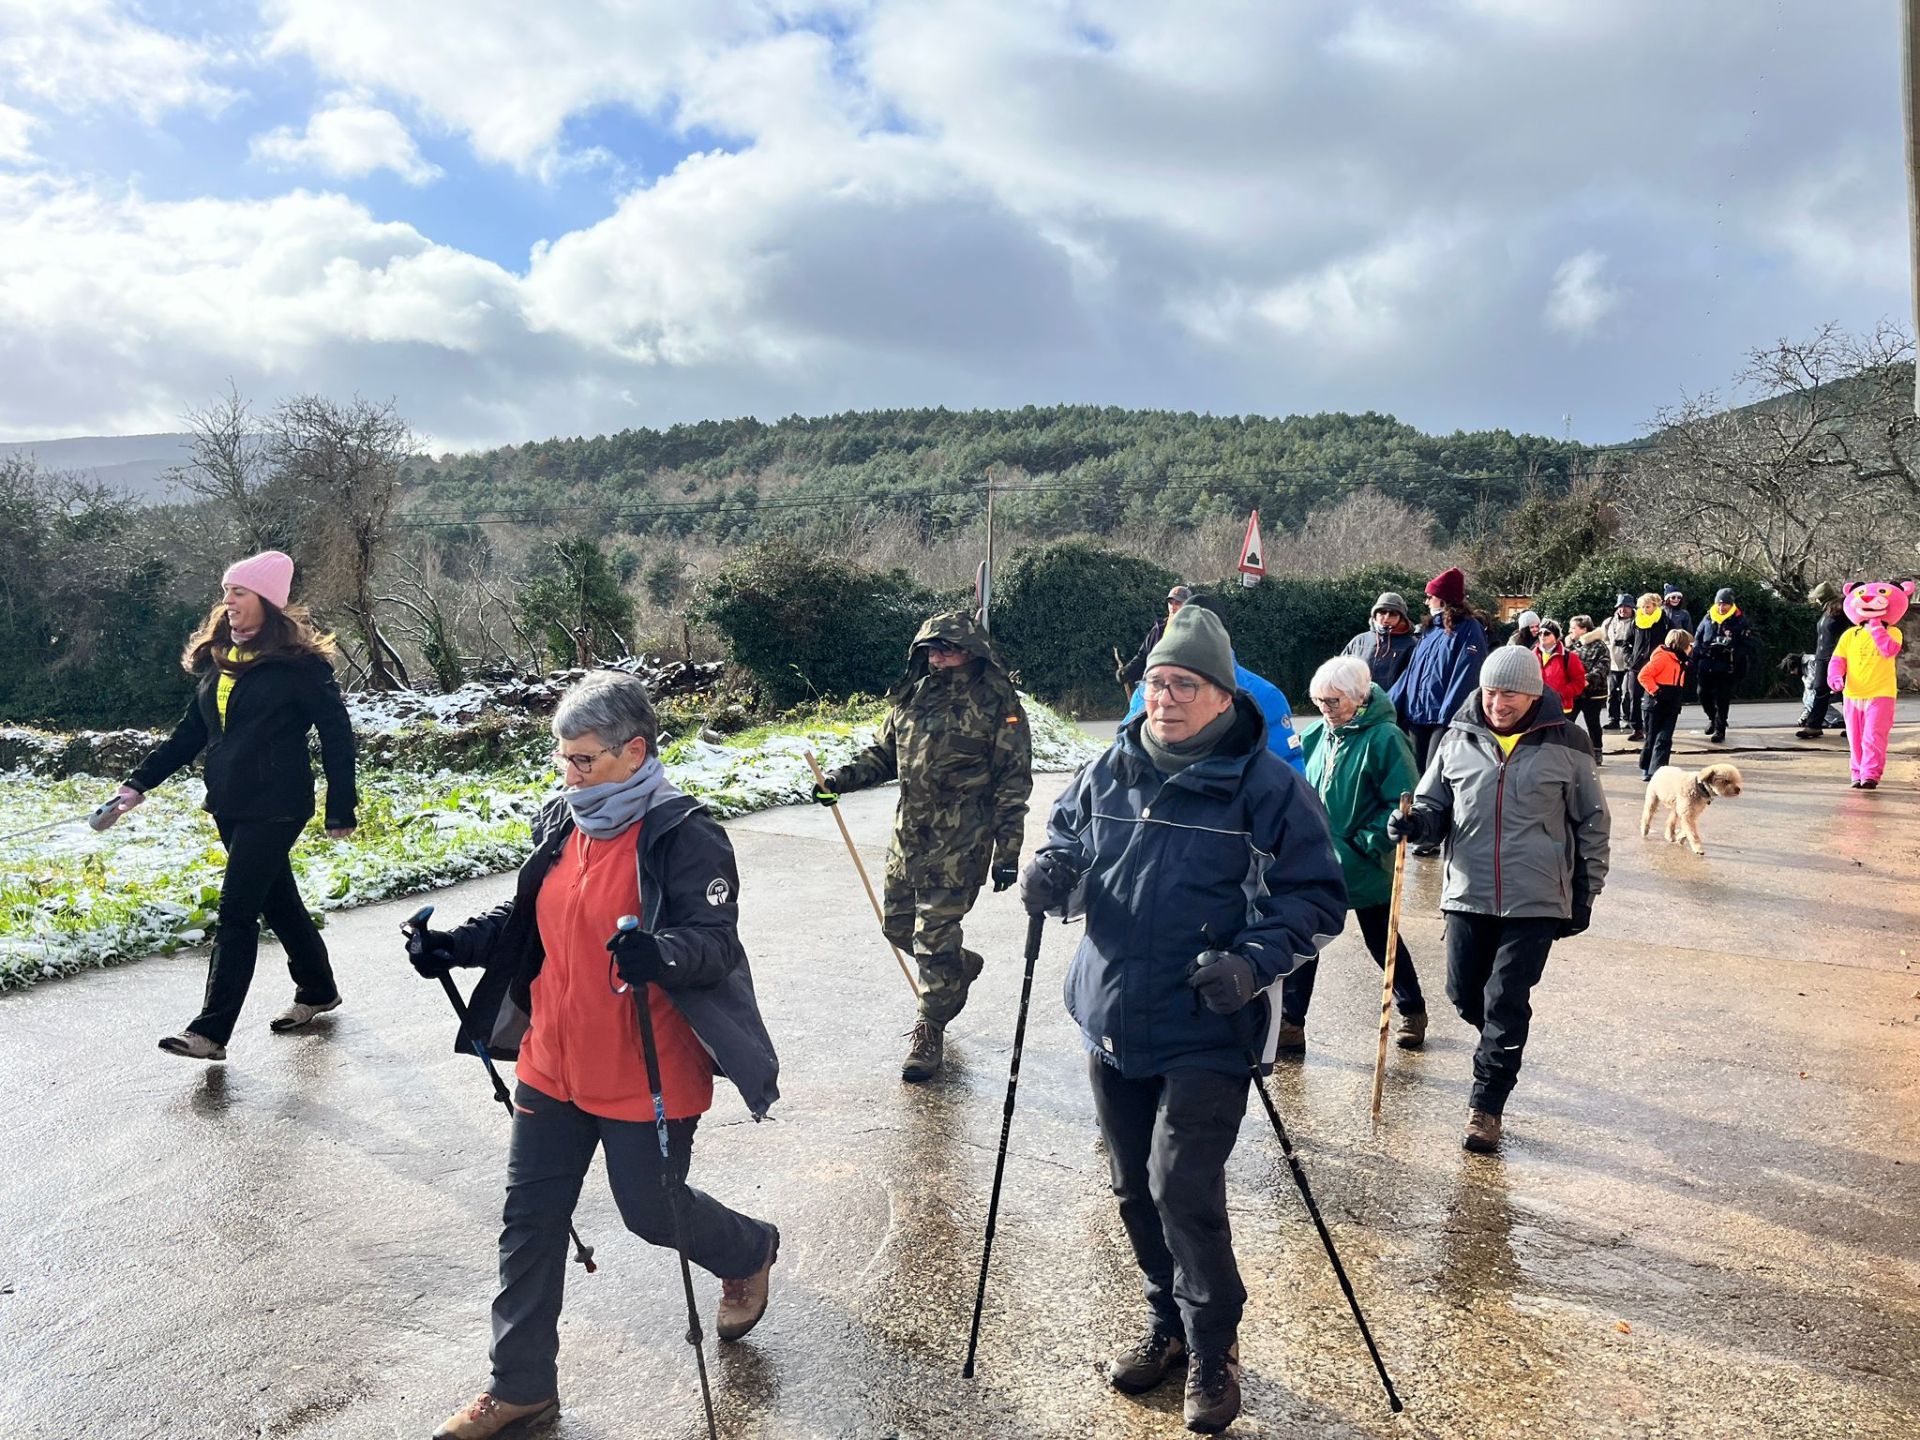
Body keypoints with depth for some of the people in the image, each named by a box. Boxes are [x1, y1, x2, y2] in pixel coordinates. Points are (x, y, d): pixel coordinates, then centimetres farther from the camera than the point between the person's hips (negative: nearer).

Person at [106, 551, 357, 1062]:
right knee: (278, 901, 17)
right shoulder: (217, 658, 10)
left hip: (275, 808, -7)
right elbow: (191, 731, 15)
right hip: (230, 807, 7)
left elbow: (337, 735, -11)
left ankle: (210, 1031, -1)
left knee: (236, 914, -6)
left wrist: (341, 810, -11)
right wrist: (140, 782, 8)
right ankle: (317, 990, 33)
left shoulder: (299, 662, -12)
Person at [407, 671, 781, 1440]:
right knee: (530, 1220, 13)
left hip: (645, 1080, -7)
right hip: (553, 1067, 7)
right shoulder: (562, 824, 3)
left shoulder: (684, 835, -19)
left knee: (651, 1210, 10)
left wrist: (660, 955, -44)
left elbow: (717, 943, -24)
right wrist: (461, 944, 1)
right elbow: (526, 919, 16)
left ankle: (750, 1252, 43)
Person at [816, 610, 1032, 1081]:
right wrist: (842, 779, 2)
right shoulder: (913, 694, 9)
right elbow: (883, 752, 20)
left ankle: (930, 1032, 13)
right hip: (908, 833, 7)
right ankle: (960, 966, 43)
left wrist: (1007, 851, -11)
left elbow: (1014, 781, -8)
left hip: (960, 843, -7)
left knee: (935, 932, -4)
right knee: (897, 923, 15)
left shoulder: (996, 701, -9)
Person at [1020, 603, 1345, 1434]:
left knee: (1183, 1188, -9)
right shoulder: (1111, 771, 2)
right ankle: (1167, 1324, 39)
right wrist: (1051, 868, -6)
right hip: (1112, 1023, 5)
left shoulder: (1266, 786, -11)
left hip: (1206, 1032, -5)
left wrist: (1255, 961, -23)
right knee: (1134, 1188, 16)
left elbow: (1317, 898, -8)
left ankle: (1214, 1351, 16)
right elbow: (1066, 832, 18)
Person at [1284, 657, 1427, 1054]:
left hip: (1364, 868, -5)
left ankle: (1413, 1012, 36)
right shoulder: (1320, 735, 4)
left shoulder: (1384, 738, -16)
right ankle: (1290, 1025, 11)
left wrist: (1367, 843, -21)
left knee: (1382, 941, 12)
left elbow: (1404, 804, -18)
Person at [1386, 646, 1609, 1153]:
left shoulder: (1563, 745, -2)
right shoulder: (1458, 740, 3)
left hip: (1536, 900, -3)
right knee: (1465, 994, 10)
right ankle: (1501, 1048, 42)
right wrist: (1414, 822, -13)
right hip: (1468, 895, 3)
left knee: (1506, 1001, -4)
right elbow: (1433, 805, 11)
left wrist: (1585, 896, 5)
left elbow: (1592, 823, 6)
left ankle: (1487, 1105, 8)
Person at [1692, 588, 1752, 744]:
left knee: (1722, 699, -2)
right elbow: (1697, 639, 15)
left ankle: (1720, 730, 7)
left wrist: (1733, 653, -21)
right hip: (1706, 665, 4)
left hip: (1726, 668, -4)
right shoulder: (1708, 618, 8)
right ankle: (1712, 718, 34)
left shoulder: (1741, 621, -4)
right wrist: (1700, 651, -2)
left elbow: (1747, 644, -6)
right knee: (1703, 694, 7)